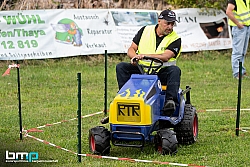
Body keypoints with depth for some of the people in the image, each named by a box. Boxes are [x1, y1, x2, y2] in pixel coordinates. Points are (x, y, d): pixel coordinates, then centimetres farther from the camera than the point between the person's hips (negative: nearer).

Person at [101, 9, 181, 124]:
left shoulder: (175, 39, -2)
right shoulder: (145, 31, 8)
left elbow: (165, 57, -18)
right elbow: (131, 49, 7)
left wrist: (144, 55, -30)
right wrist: (134, 57, -18)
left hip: (162, 72, -2)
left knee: (175, 70, -32)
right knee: (121, 67, -18)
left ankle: (170, 101, -48)